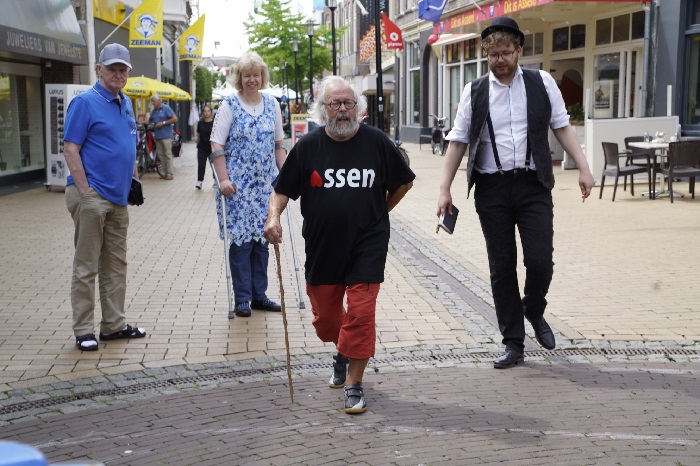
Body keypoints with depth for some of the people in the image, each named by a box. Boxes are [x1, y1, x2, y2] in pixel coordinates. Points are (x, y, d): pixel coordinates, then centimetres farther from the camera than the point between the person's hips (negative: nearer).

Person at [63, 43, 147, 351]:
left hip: (118, 197, 8)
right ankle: (84, 331, 4)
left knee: (116, 265, 13)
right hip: (92, 196, -8)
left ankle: (114, 324, 22)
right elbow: (70, 150, -13)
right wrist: (85, 192, -18)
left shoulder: (125, 104, 15)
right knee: (86, 266, -2)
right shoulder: (85, 102, -8)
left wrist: (135, 179, 18)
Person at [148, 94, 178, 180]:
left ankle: (169, 173, -3)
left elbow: (175, 119, -9)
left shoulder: (166, 108, -4)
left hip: (166, 136, -7)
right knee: (160, 154, 7)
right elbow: (150, 120, 23)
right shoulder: (154, 110, 16)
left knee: (168, 154, -5)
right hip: (158, 136, 7)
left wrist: (163, 123, -12)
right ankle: (165, 172, 13)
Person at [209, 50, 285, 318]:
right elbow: (217, 145, -7)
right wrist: (223, 179, -15)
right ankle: (242, 299, 7)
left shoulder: (272, 104, 9)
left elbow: (278, 144, 14)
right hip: (237, 185, -4)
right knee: (241, 239, -2)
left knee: (262, 239, 8)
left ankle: (259, 295, 18)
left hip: (265, 185, 4)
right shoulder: (229, 105, -5)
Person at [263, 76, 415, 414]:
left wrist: (379, 211, 10)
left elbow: (403, 182, 11)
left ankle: (354, 383, 6)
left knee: (361, 313, -9)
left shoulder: (376, 142, -4)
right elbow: (282, 190, 4)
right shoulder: (308, 146, -3)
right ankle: (343, 351, 46)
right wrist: (273, 216, -14)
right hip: (321, 246, 2)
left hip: (367, 244, -2)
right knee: (325, 316, 14)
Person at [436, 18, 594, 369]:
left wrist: (583, 169, -1)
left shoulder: (541, 83, 5)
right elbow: (458, 141, 6)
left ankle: (534, 312, 26)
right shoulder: (474, 92, 5)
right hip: (491, 188, 1)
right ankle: (513, 343, 16)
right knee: (502, 267, 5)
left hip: (533, 185, 0)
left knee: (540, 261, -7)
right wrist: (445, 190, 1)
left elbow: (562, 127, 8)